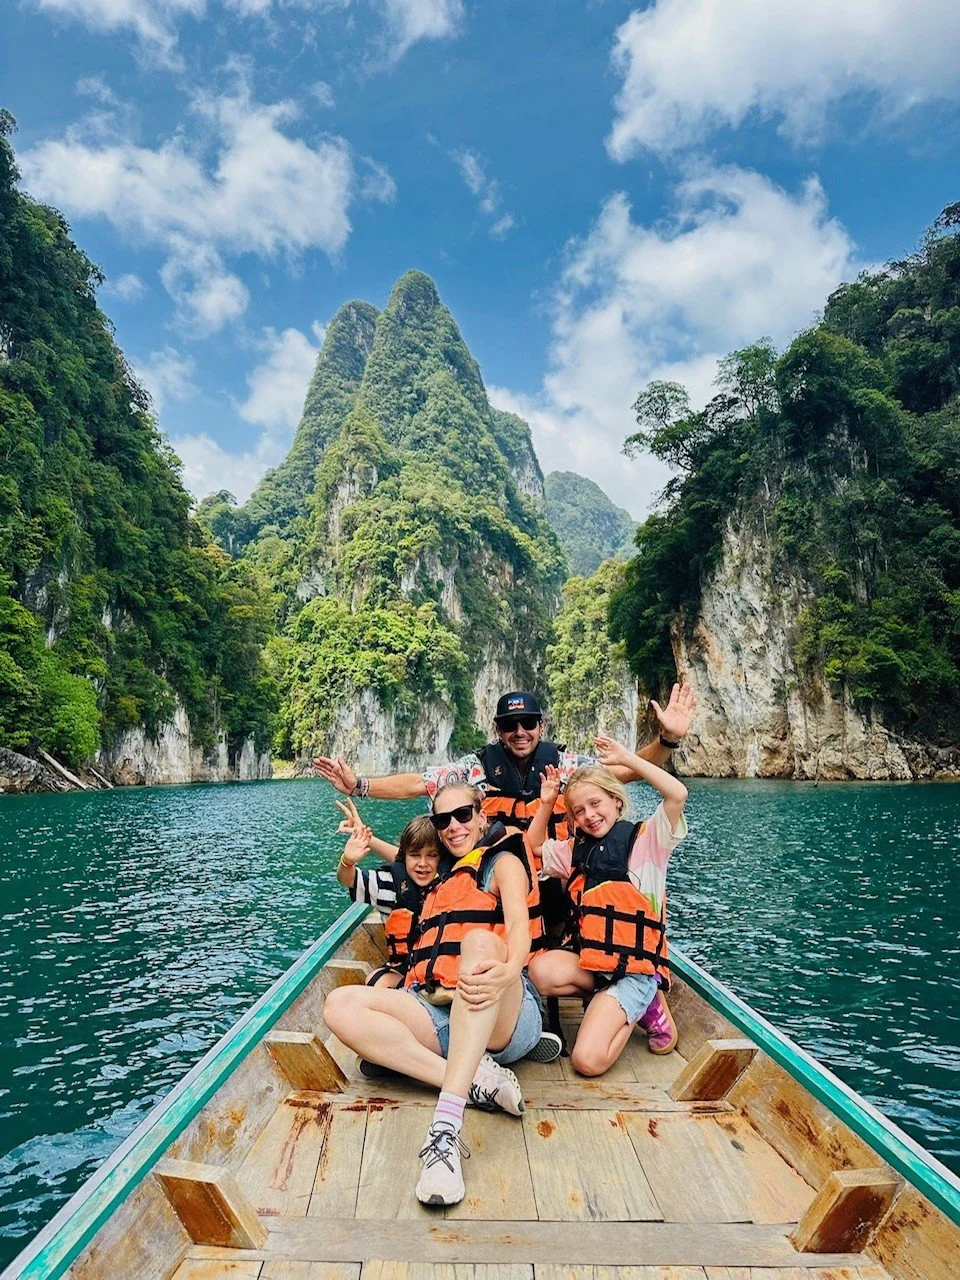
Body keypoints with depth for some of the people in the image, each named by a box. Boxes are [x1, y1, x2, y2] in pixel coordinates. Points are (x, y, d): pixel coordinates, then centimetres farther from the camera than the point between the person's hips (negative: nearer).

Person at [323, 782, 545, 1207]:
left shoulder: (503, 862, 10)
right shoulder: (438, 880, 27)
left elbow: (519, 925, -10)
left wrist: (507, 971, -32)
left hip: (503, 1017, -5)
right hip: (439, 1017, 5)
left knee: (481, 941, -38)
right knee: (340, 1005, -20)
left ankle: (446, 1129, -49)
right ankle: (474, 1079, -26)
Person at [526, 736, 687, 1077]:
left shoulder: (645, 839, -3)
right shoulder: (575, 850, 14)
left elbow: (677, 794, -18)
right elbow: (532, 847, 24)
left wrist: (627, 758, -14)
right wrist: (546, 804, 9)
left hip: (633, 965, -6)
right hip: (585, 956, 6)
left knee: (589, 1061, -21)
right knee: (541, 971, -30)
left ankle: (644, 1003, 8)